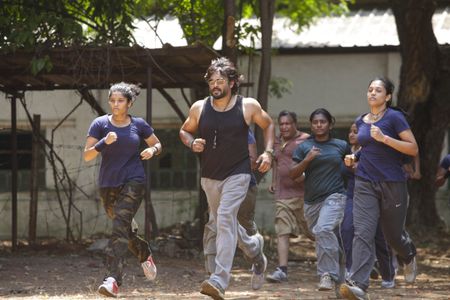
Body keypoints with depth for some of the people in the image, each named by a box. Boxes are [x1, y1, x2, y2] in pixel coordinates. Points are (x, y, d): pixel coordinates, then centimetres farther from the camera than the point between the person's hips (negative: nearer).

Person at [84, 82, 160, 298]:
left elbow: (157, 145, 16)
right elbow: (87, 155, -7)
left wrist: (152, 151, -8)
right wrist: (104, 142, -25)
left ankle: (112, 280, -30)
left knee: (120, 226, -20)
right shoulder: (100, 124, -1)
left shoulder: (138, 125, 1)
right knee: (123, 230, 15)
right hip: (108, 185, 3)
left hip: (133, 182, -3)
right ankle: (145, 254, 47)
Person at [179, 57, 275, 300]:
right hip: (210, 176, 5)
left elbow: (267, 124, 13)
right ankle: (254, 248, 49)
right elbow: (184, 131, 15)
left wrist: (268, 152, 0)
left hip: (237, 174, -4)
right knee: (225, 223, 17)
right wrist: (192, 143, -8)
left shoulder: (248, 106, -6)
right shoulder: (199, 108, -1)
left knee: (225, 219, -22)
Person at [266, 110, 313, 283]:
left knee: (314, 232, 6)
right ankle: (282, 270, -13)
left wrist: (305, 174, -23)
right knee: (282, 231, -7)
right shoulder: (277, 142, 16)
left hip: (303, 193, -5)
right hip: (283, 194, 5)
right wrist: (273, 182, 22)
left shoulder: (305, 140, -4)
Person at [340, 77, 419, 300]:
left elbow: (413, 149, -12)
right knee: (362, 233, -14)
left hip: (393, 184, -3)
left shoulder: (394, 117, -6)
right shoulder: (361, 121, 11)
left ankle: (408, 257, 47)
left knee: (393, 235, 10)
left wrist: (384, 138, -21)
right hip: (365, 184, 3)